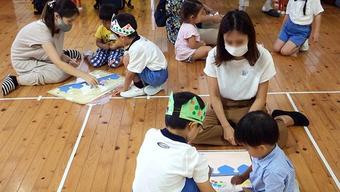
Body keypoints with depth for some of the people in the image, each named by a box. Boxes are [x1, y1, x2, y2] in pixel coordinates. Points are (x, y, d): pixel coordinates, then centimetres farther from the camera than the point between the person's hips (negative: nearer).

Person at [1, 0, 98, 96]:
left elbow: (56, 52, -2)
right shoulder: (41, 30, -36)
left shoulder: (58, 26, -13)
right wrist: (84, 76, -46)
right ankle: (16, 80, -16)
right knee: (61, 74, -28)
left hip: (40, 56, 7)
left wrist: (68, 59, -21)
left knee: (76, 55, 1)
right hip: (24, 61, -7)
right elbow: (58, 63, -42)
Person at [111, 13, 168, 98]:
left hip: (157, 76, -10)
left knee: (127, 59, -14)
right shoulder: (139, 40, 2)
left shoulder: (136, 49, -25)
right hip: (160, 72, 10)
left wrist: (124, 88, -3)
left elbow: (130, 73, -16)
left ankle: (139, 88, -2)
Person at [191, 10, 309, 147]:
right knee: (195, 133, -26)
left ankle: (285, 119, 5)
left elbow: (260, 98, -10)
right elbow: (214, 96, -10)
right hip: (222, 106, 3)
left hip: (250, 106, -2)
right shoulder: (214, 56, -15)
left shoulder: (263, 56, -18)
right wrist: (226, 126, -19)